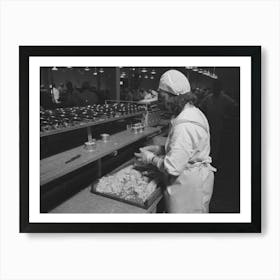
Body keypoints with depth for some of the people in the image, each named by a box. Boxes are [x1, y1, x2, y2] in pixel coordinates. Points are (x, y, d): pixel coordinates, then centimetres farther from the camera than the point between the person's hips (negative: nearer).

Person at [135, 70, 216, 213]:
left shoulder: (184, 126, -29)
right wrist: (160, 149, 6)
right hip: (198, 178, 10)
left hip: (189, 186, -10)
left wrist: (151, 158, -12)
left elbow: (173, 167, -29)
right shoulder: (193, 112, 3)